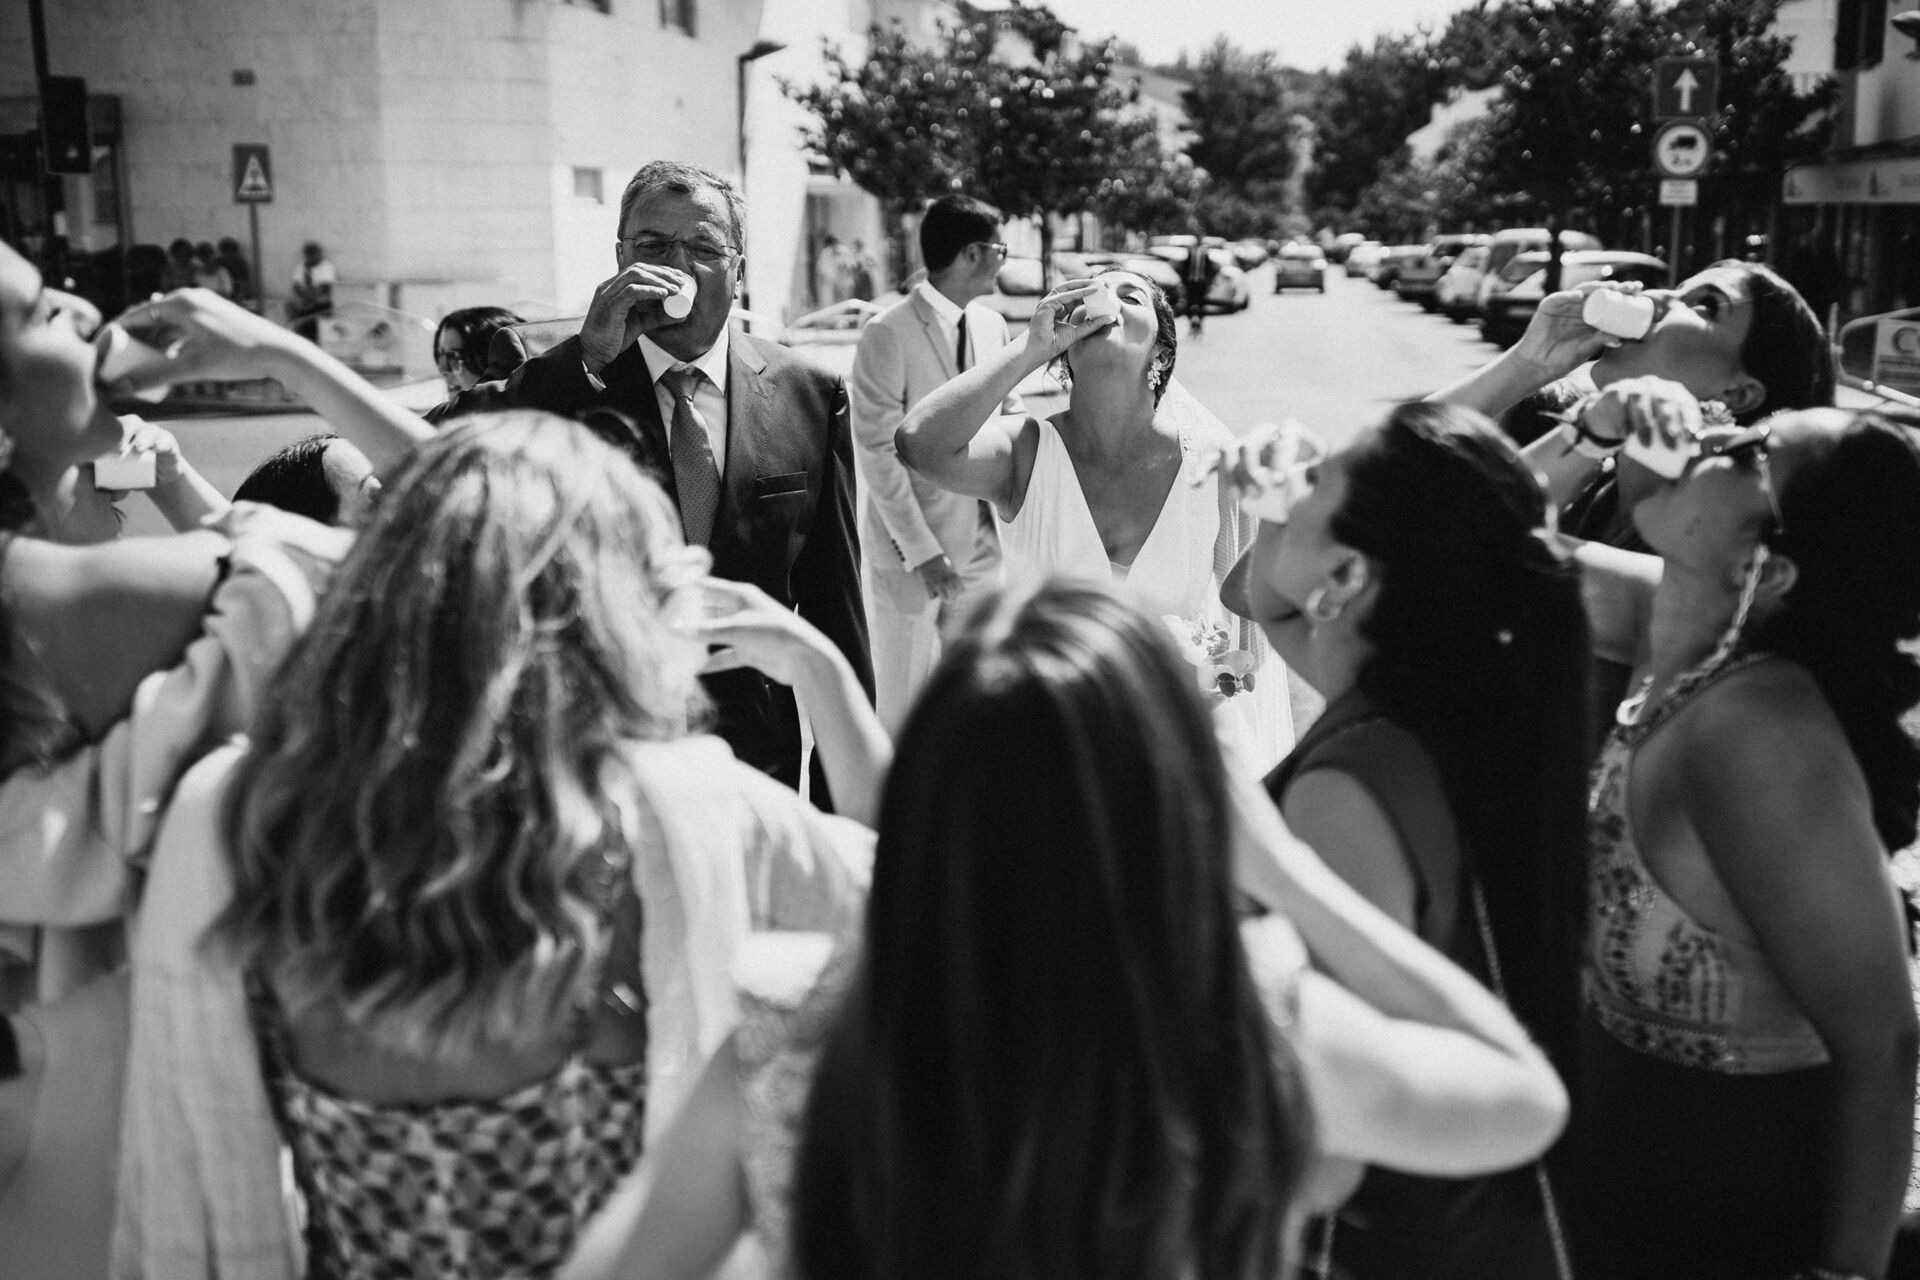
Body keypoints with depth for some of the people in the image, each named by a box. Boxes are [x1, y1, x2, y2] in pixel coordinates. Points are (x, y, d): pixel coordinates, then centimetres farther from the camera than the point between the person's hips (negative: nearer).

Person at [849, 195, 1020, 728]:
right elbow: (877, 452, -15)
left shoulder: (992, 326, 6)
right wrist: (922, 551, -17)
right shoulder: (888, 334, -15)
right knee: (902, 704, 5)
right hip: (910, 547, -6)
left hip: (980, 544, 6)